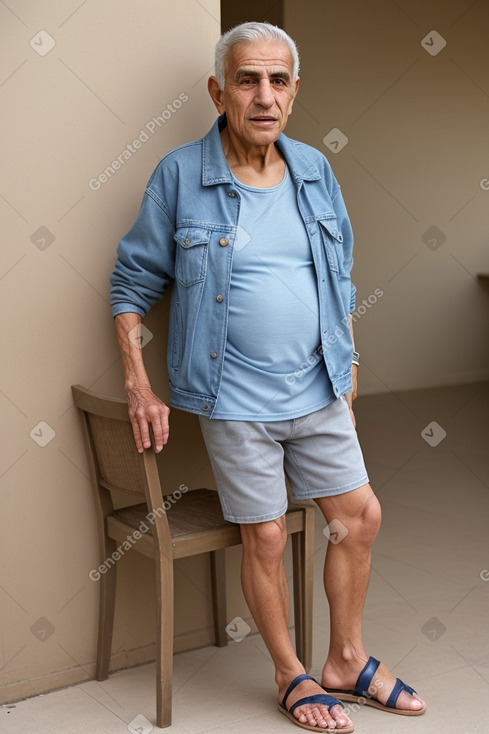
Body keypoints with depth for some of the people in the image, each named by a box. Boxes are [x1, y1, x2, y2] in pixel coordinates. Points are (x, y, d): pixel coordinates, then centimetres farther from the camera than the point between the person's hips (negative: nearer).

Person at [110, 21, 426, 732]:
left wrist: (348, 366, 16)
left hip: (318, 389, 5)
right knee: (266, 537, 3)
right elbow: (133, 283, -3)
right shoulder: (179, 176, -9)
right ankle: (292, 677, 25)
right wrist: (138, 387, -8)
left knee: (360, 515, 10)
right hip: (236, 398, -5)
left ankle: (345, 661, 29)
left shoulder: (314, 169, 4)